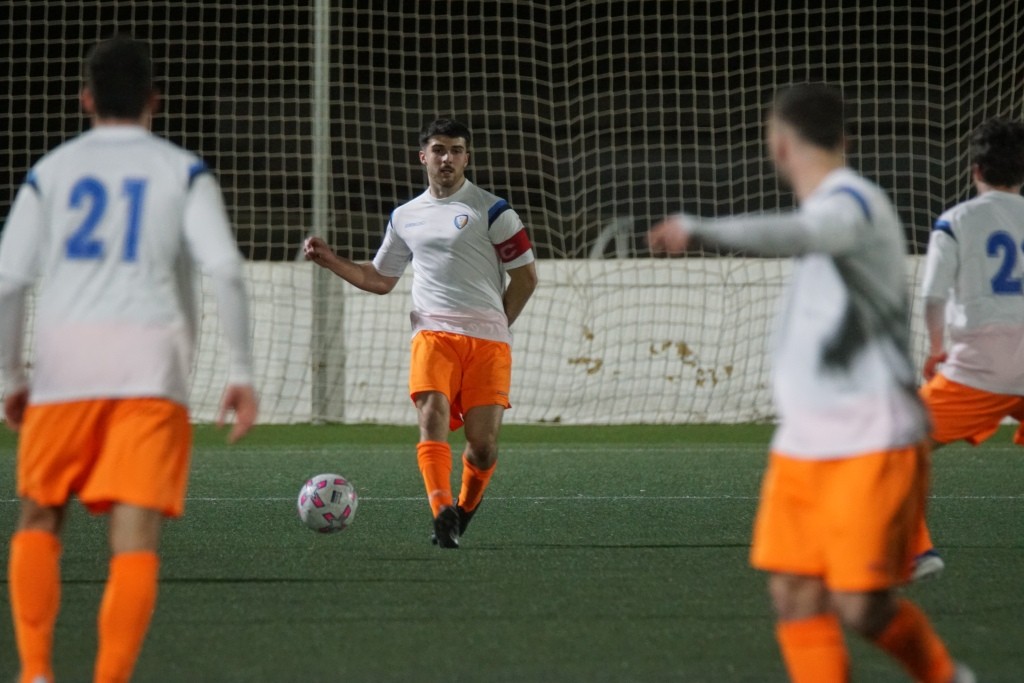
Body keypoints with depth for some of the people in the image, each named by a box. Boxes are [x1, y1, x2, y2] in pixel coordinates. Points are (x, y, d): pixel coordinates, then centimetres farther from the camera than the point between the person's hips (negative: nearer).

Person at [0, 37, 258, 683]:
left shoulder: (52, 171, 14)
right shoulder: (183, 171, 11)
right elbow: (226, 270, -4)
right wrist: (243, 373, -1)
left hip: (66, 363, 1)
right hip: (152, 366, -1)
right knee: (135, 538, -4)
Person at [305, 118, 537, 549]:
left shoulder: (491, 210, 4)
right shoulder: (405, 217, 17)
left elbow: (525, 277, 6)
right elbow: (379, 279, 28)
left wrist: (493, 328, 3)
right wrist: (329, 260, 15)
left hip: (488, 341, -2)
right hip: (433, 333, 2)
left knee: (483, 444, -7)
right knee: (432, 416, -23)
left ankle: (466, 506, 22)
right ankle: (442, 514, -33)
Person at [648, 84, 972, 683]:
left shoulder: (850, 204, -17)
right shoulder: (828, 208, 14)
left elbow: (791, 236, -39)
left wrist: (698, 229, -51)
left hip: (874, 446, -8)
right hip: (803, 445, 8)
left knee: (861, 606, -7)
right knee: (795, 595, -2)